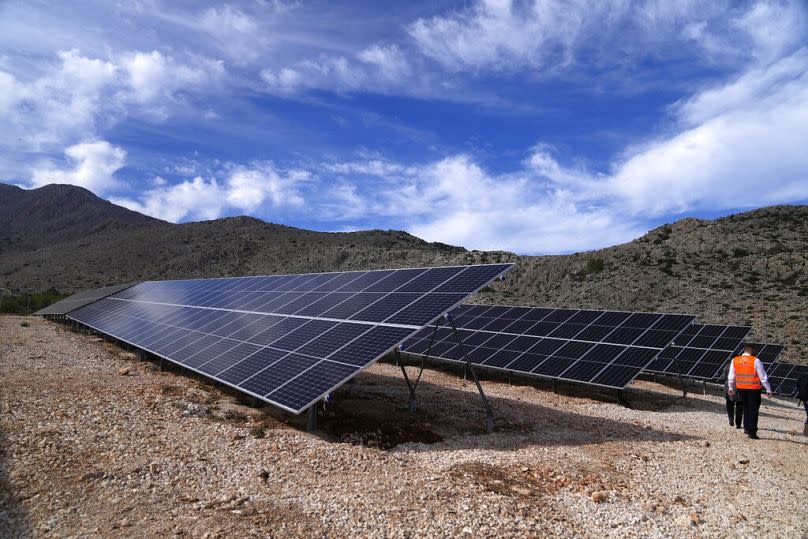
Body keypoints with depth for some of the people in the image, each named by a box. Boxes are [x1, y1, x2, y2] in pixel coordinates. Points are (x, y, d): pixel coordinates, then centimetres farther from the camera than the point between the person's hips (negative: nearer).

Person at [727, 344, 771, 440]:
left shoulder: (734, 360, 2)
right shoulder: (755, 361, -12)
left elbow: (731, 377, 9)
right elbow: (763, 377, -8)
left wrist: (731, 388, 20)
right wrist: (768, 390, 0)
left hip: (741, 389, 4)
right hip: (753, 389, -4)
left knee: (746, 408, 20)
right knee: (753, 410, 3)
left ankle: (746, 427, 26)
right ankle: (752, 432, 3)